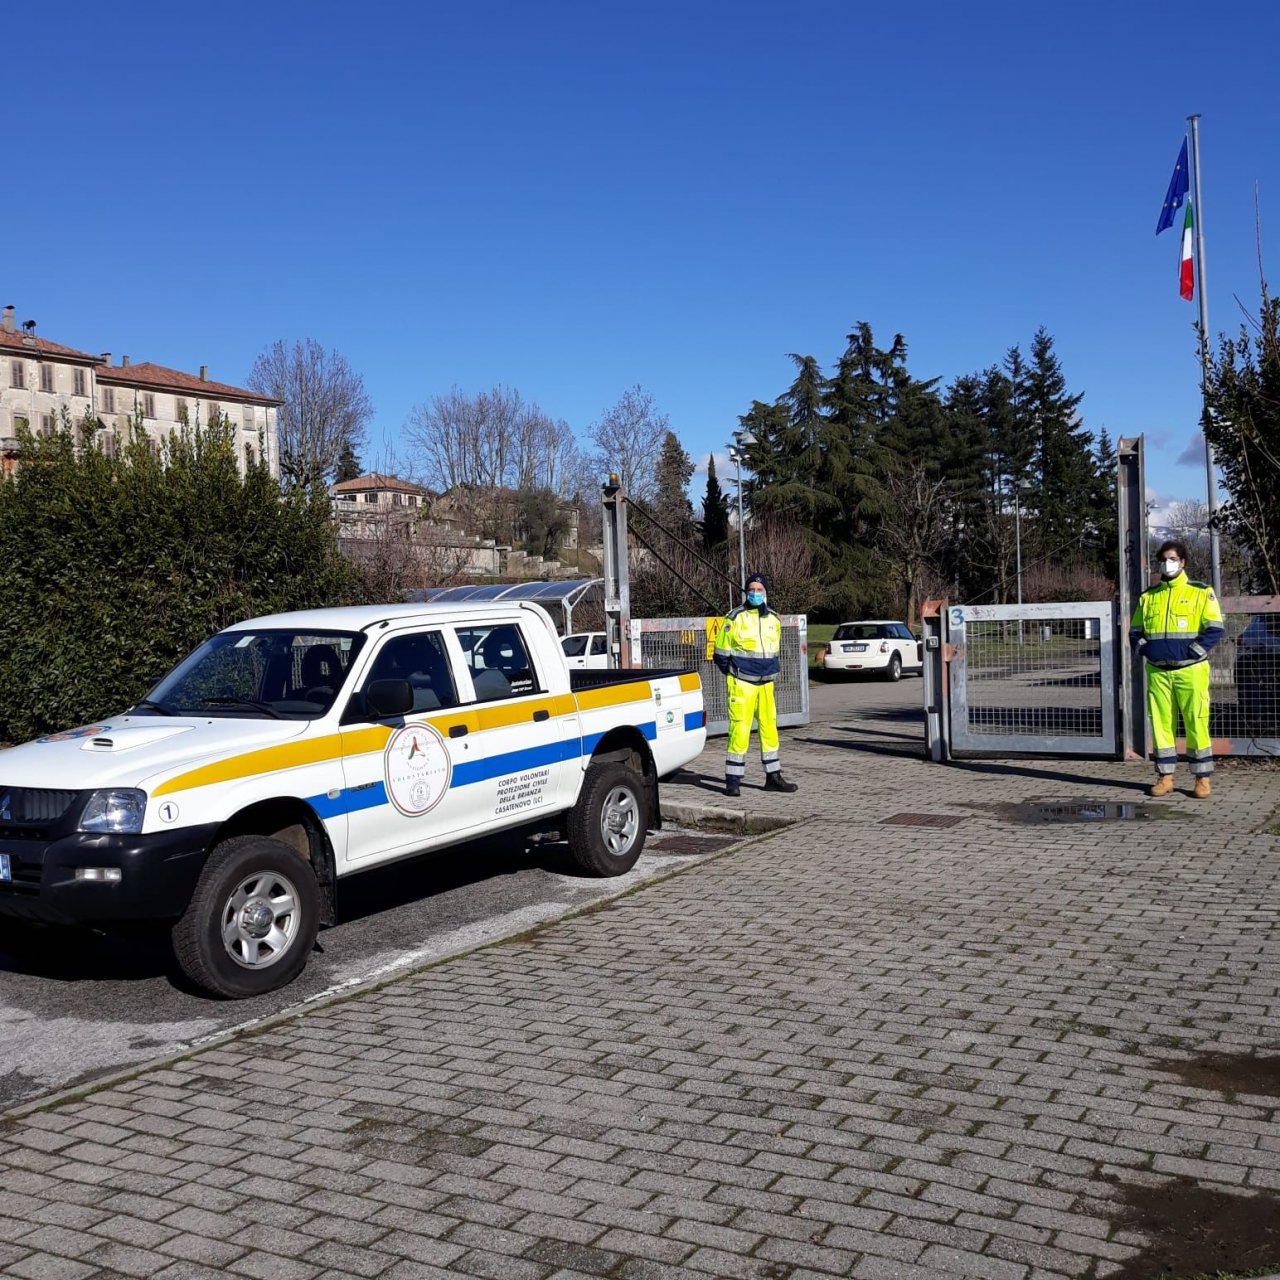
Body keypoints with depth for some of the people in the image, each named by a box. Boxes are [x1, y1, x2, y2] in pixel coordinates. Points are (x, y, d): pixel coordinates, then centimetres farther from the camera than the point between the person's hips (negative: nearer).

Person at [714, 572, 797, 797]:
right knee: (739, 730, -9)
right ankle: (733, 780, -3)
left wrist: (770, 672, 15)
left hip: (766, 684, 6)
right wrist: (734, 675, 3)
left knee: (769, 728, 10)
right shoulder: (736, 618, -8)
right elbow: (721, 653, -3)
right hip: (742, 684, -6)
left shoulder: (773, 619, 10)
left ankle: (773, 777, 19)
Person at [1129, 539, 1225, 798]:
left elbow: (1215, 629, -5)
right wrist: (1145, 649, 2)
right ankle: (1165, 777, 14)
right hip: (1157, 672, 4)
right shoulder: (1148, 596, 13)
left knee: (1196, 724, -2)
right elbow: (1135, 631, 18)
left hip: (1191, 670, -4)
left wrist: (1194, 651, -13)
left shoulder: (1201, 592, 1)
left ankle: (1202, 778, 7)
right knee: (1161, 724, 6)